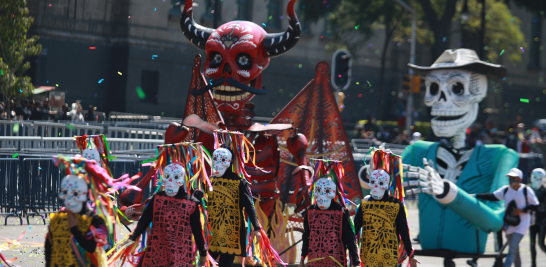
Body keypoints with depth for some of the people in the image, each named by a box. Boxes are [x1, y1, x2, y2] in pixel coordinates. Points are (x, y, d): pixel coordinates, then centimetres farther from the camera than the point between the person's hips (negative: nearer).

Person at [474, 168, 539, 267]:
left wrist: (521, 211, -16)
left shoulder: (526, 191, -10)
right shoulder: (505, 190, 2)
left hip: (521, 224, -5)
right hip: (509, 224, 5)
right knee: (515, 250, 15)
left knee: (512, 248, -16)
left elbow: (535, 206, -4)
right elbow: (492, 197, 2)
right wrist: (475, 196, -5)